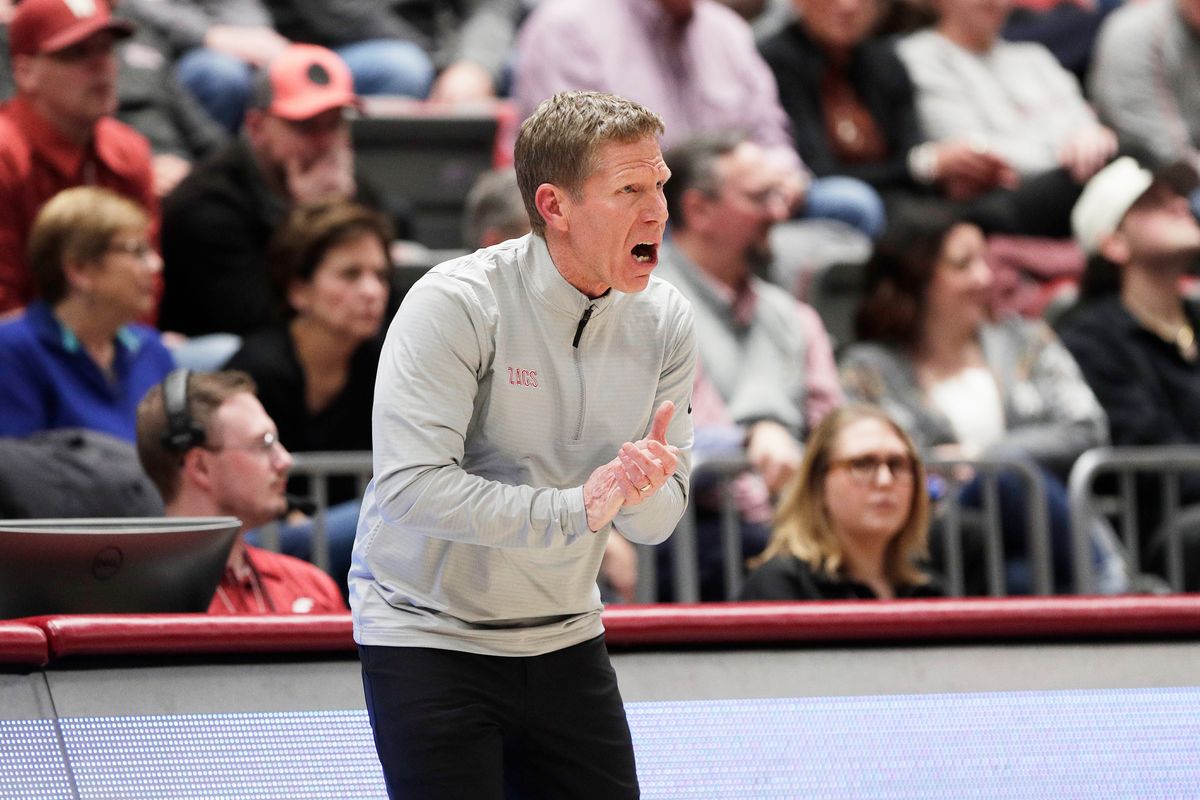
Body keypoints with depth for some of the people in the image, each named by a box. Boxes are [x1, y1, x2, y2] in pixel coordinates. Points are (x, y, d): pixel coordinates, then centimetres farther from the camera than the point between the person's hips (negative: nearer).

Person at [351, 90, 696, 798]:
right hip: (429, 634, -6)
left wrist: (641, 491, -25)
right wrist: (575, 508, -33)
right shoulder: (455, 303, -19)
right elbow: (411, 485, -29)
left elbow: (657, 521, -1)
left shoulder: (665, 320, -1)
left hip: (566, 639, 6)